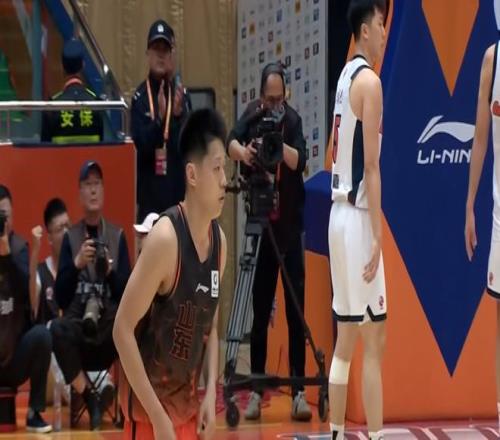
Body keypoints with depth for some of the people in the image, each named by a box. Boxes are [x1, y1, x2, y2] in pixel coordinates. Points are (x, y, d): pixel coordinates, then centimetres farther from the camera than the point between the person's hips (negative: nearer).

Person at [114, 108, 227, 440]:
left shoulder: (219, 241, 2)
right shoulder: (166, 239, -21)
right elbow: (123, 329, -21)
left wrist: (210, 395, 1)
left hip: (186, 403, 7)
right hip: (149, 408, -7)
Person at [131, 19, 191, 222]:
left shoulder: (181, 94, 2)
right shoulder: (140, 97, -1)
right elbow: (140, 146, -10)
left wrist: (179, 115, -21)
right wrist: (158, 118, -24)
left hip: (177, 194, 1)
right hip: (149, 195, -1)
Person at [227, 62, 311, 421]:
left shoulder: (293, 120, -4)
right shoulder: (252, 115, 0)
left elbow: (300, 162, -17)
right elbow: (232, 143, -15)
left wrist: (279, 142, -34)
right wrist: (242, 151, -36)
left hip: (290, 227, -1)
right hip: (260, 226, 1)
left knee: (296, 311, -3)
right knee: (259, 312, 3)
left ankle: (299, 390, -2)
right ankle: (256, 389, 8)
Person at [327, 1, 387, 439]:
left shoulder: (346, 76, 14)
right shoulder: (369, 80, -13)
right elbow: (371, 165, -18)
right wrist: (377, 235, -19)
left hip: (340, 214, 9)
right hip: (358, 219, -9)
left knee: (346, 341, 12)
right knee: (374, 341, -6)